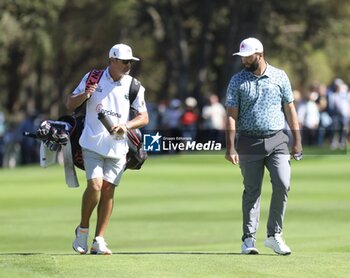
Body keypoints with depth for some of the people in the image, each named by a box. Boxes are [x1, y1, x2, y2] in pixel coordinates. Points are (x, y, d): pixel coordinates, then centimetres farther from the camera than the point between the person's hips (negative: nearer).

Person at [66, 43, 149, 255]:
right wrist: (85, 95, -16)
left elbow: (144, 117, 2)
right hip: (93, 144, -2)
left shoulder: (134, 86, 3)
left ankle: (99, 241, 7)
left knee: (108, 190, 0)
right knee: (95, 185, -16)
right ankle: (83, 230, 5)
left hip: (118, 147, 2)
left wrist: (126, 125, -17)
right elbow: (70, 105, 4)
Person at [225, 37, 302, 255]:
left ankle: (274, 235, -1)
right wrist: (230, 147, -10)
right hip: (250, 142, 0)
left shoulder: (279, 77, 6)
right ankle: (249, 239, 8)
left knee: (283, 184, -12)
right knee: (252, 191, 2)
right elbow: (232, 115, -1)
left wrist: (297, 141, 5)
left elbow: (290, 109, 9)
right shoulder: (237, 81, 3)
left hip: (277, 140, 0)